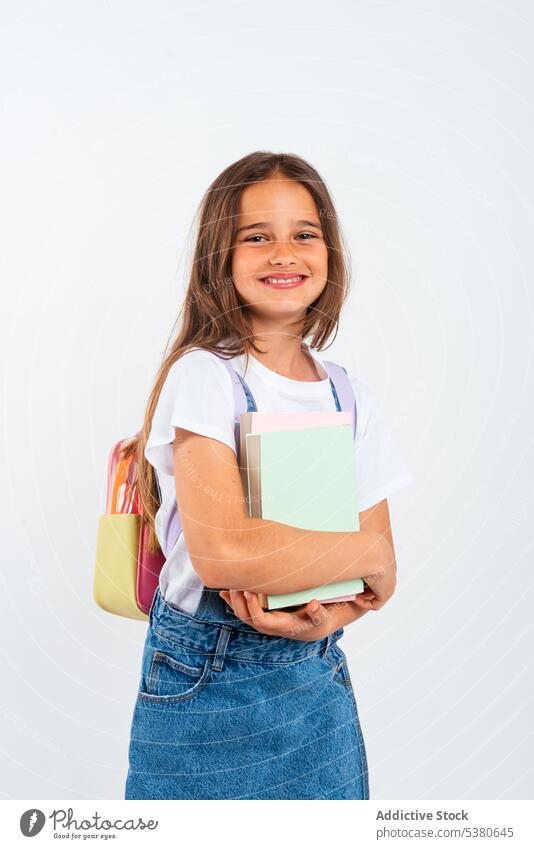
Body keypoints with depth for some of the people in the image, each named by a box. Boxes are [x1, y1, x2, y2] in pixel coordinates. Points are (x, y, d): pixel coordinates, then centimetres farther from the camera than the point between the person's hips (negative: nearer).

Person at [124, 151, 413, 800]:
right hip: (207, 680, -4)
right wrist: (367, 554, -14)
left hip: (318, 677, 5)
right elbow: (221, 551, -27)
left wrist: (327, 617, -18)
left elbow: (381, 570, 3)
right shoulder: (204, 375, -14)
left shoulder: (348, 393, 3)